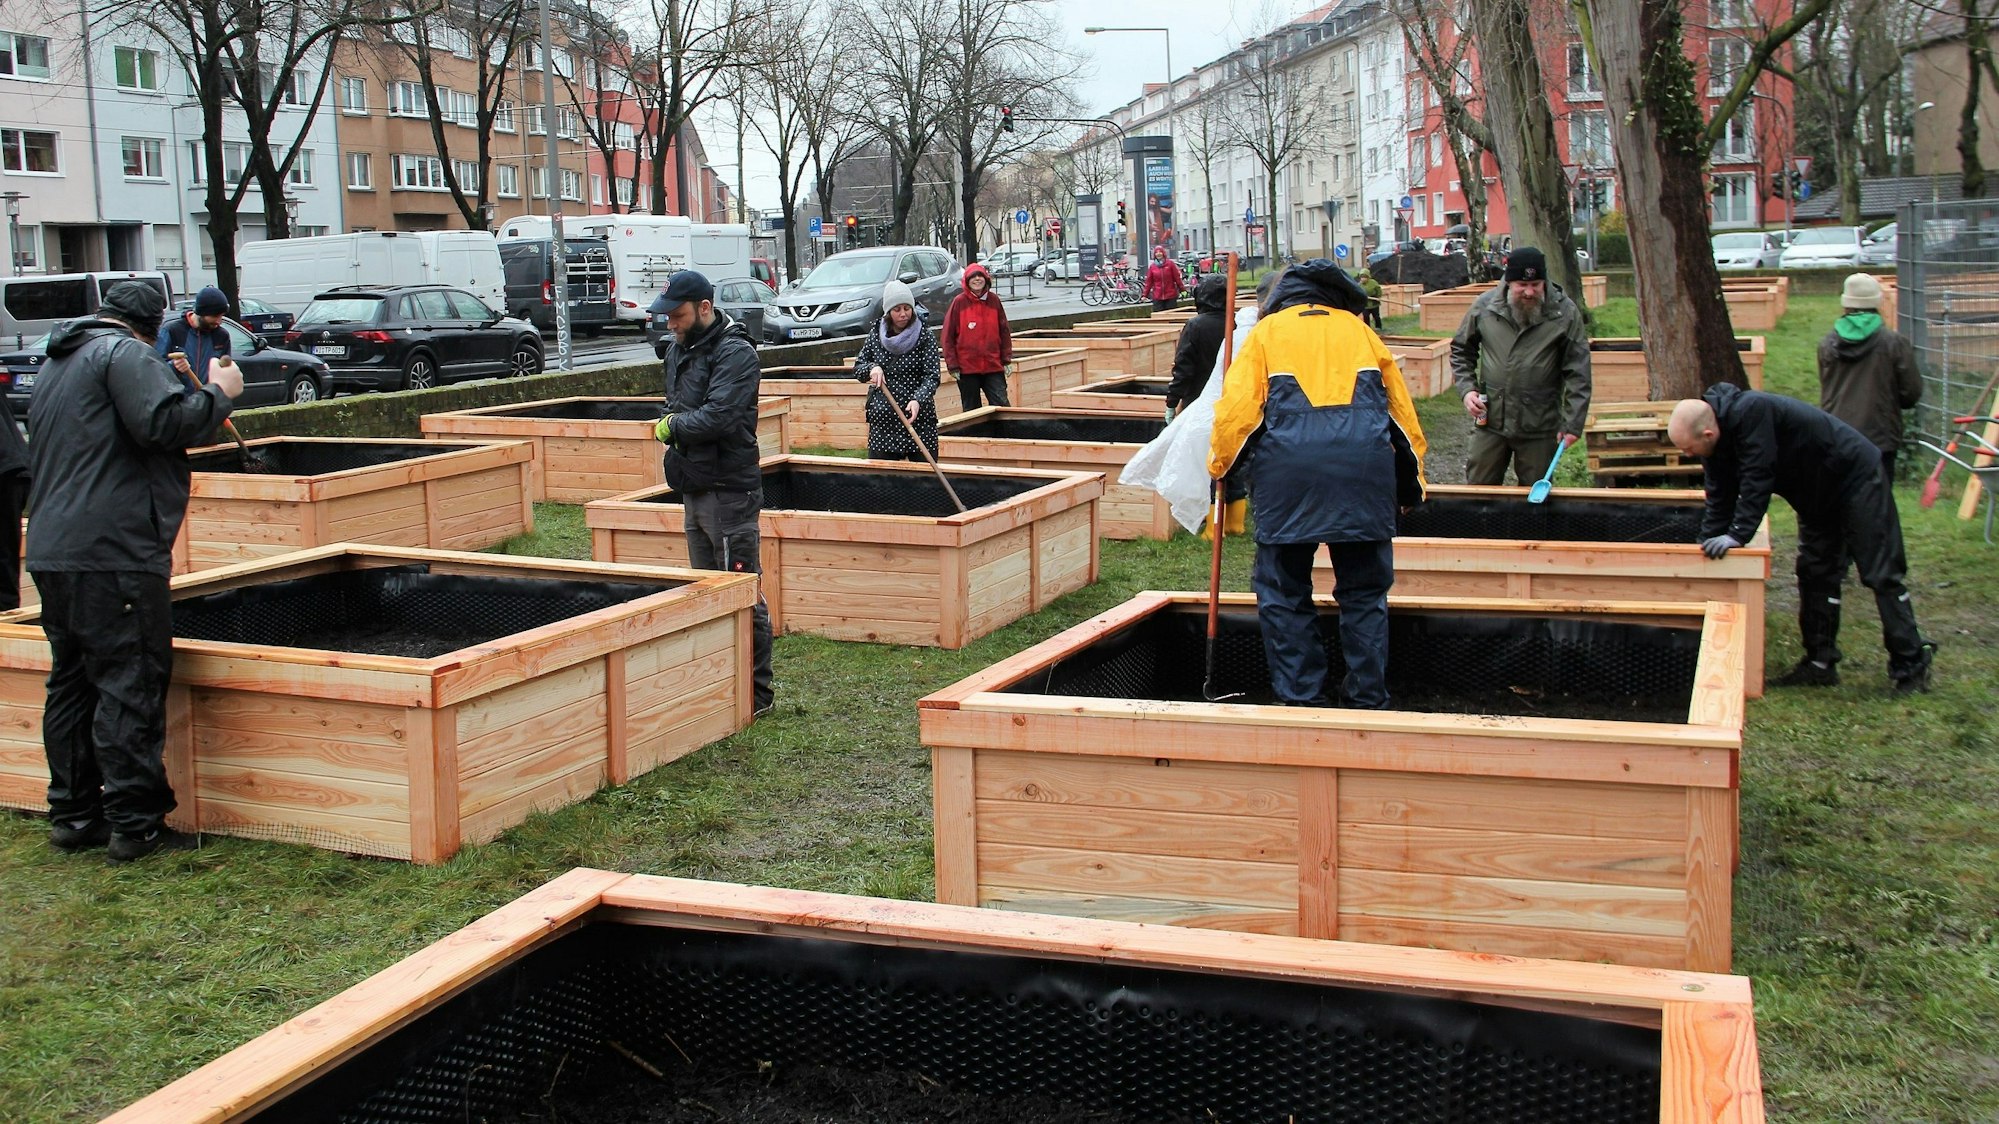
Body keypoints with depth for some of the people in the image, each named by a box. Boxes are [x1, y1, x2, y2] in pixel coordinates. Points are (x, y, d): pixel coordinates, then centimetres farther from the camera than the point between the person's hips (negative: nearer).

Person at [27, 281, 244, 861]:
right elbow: (165, 422, -22)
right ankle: (134, 824, -5)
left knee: (71, 682, 15)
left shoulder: (56, 365, 24)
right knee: (131, 687, -7)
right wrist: (218, 393, -7)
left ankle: (72, 814, 20)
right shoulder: (124, 353, -6)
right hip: (112, 553, -10)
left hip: (52, 551, 10)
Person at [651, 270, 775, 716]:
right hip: (695, 488, 10)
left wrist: (673, 427, -10)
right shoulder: (678, 349, 14)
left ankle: (758, 692, 3)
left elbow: (717, 417, -26)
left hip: (730, 491, -10)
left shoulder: (735, 353, -15)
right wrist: (674, 425, 4)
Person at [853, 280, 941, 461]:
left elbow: (932, 377, -12)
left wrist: (918, 400, -30)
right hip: (882, 419, 3)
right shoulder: (875, 335, 6)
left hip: (918, 419, -3)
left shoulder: (925, 338, -4)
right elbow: (857, 368, 13)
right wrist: (872, 368, -10)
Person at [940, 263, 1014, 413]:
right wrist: (953, 365, -6)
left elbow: (1004, 331, 9)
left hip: (993, 366, 2)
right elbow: (948, 336, -2)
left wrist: (1007, 360, 6)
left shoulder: (994, 300, 4)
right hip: (967, 368, -2)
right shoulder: (959, 302, -3)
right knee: (971, 409, 7)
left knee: (1001, 404, -5)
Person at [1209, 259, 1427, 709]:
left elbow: (1237, 407, 5)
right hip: (1366, 467, 2)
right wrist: (1410, 483, 35)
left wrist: (1220, 467, 19)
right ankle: (1368, 699, 15)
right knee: (1364, 591, 13)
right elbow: (1402, 410, 26)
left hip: (1287, 469, -2)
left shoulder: (1266, 331, 17)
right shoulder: (1359, 329, 24)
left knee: (1283, 593, 8)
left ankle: (1298, 698, 9)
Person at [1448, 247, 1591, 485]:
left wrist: (1572, 423, -9)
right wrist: (1467, 389, -1)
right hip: (1490, 421, 2)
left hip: (1540, 429, -2)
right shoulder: (1484, 306, -2)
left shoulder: (1564, 313, -7)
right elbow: (1461, 350, 13)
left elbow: (1578, 374, -5)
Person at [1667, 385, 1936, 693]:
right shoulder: (1721, 434, -5)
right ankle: (1820, 662, 14)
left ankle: (1911, 666, 2)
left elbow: (1757, 479, -34)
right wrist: (1707, 544, -4)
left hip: (1856, 477, -9)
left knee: (1881, 575, -5)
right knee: (1815, 575, 8)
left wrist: (1738, 535, -33)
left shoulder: (1751, 413, -34)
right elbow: (1719, 498, 1)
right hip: (1818, 494, 9)